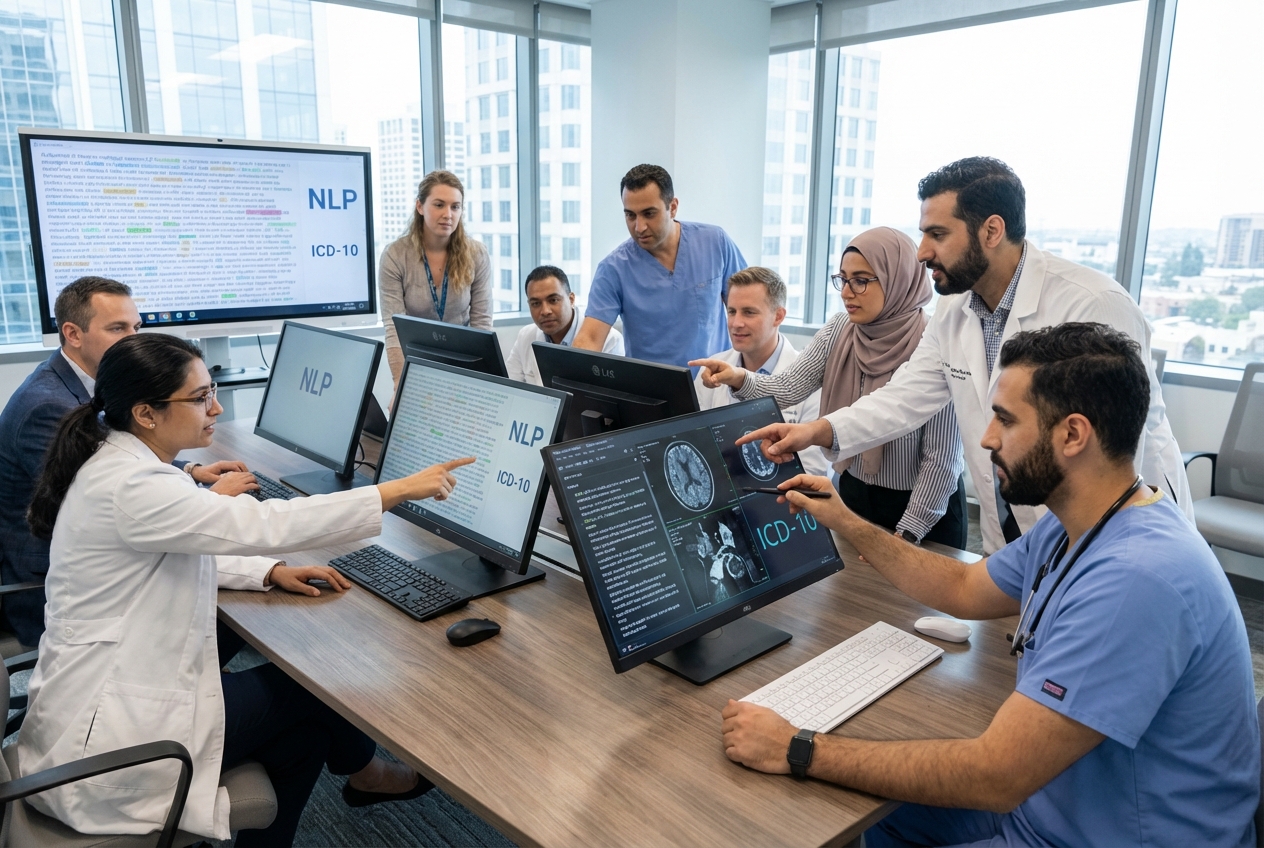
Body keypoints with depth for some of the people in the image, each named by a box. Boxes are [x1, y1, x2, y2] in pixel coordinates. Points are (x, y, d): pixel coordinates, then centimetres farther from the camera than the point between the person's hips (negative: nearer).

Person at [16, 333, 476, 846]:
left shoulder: (120, 462, 4)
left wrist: (272, 572, 0)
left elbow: (185, 553, 15)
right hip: (108, 737, -9)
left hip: (101, 696, 9)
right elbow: (268, 525, -31)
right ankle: (363, 773, 34)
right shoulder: (131, 486, -27)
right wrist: (403, 489, -26)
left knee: (303, 734, 7)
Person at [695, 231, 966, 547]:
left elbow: (942, 455, -18)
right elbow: (789, 387, -12)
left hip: (925, 507, -5)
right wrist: (740, 378, -32)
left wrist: (907, 533, -17)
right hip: (854, 493, 5)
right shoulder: (839, 330, -5)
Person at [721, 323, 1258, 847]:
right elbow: (964, 589, 16)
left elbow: (995, 778, -33)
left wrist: (799, 751, -27)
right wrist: (846, 524, 10)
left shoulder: (1136, 578, -33)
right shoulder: (1071, 528, -2)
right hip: (1045, 793, 8)